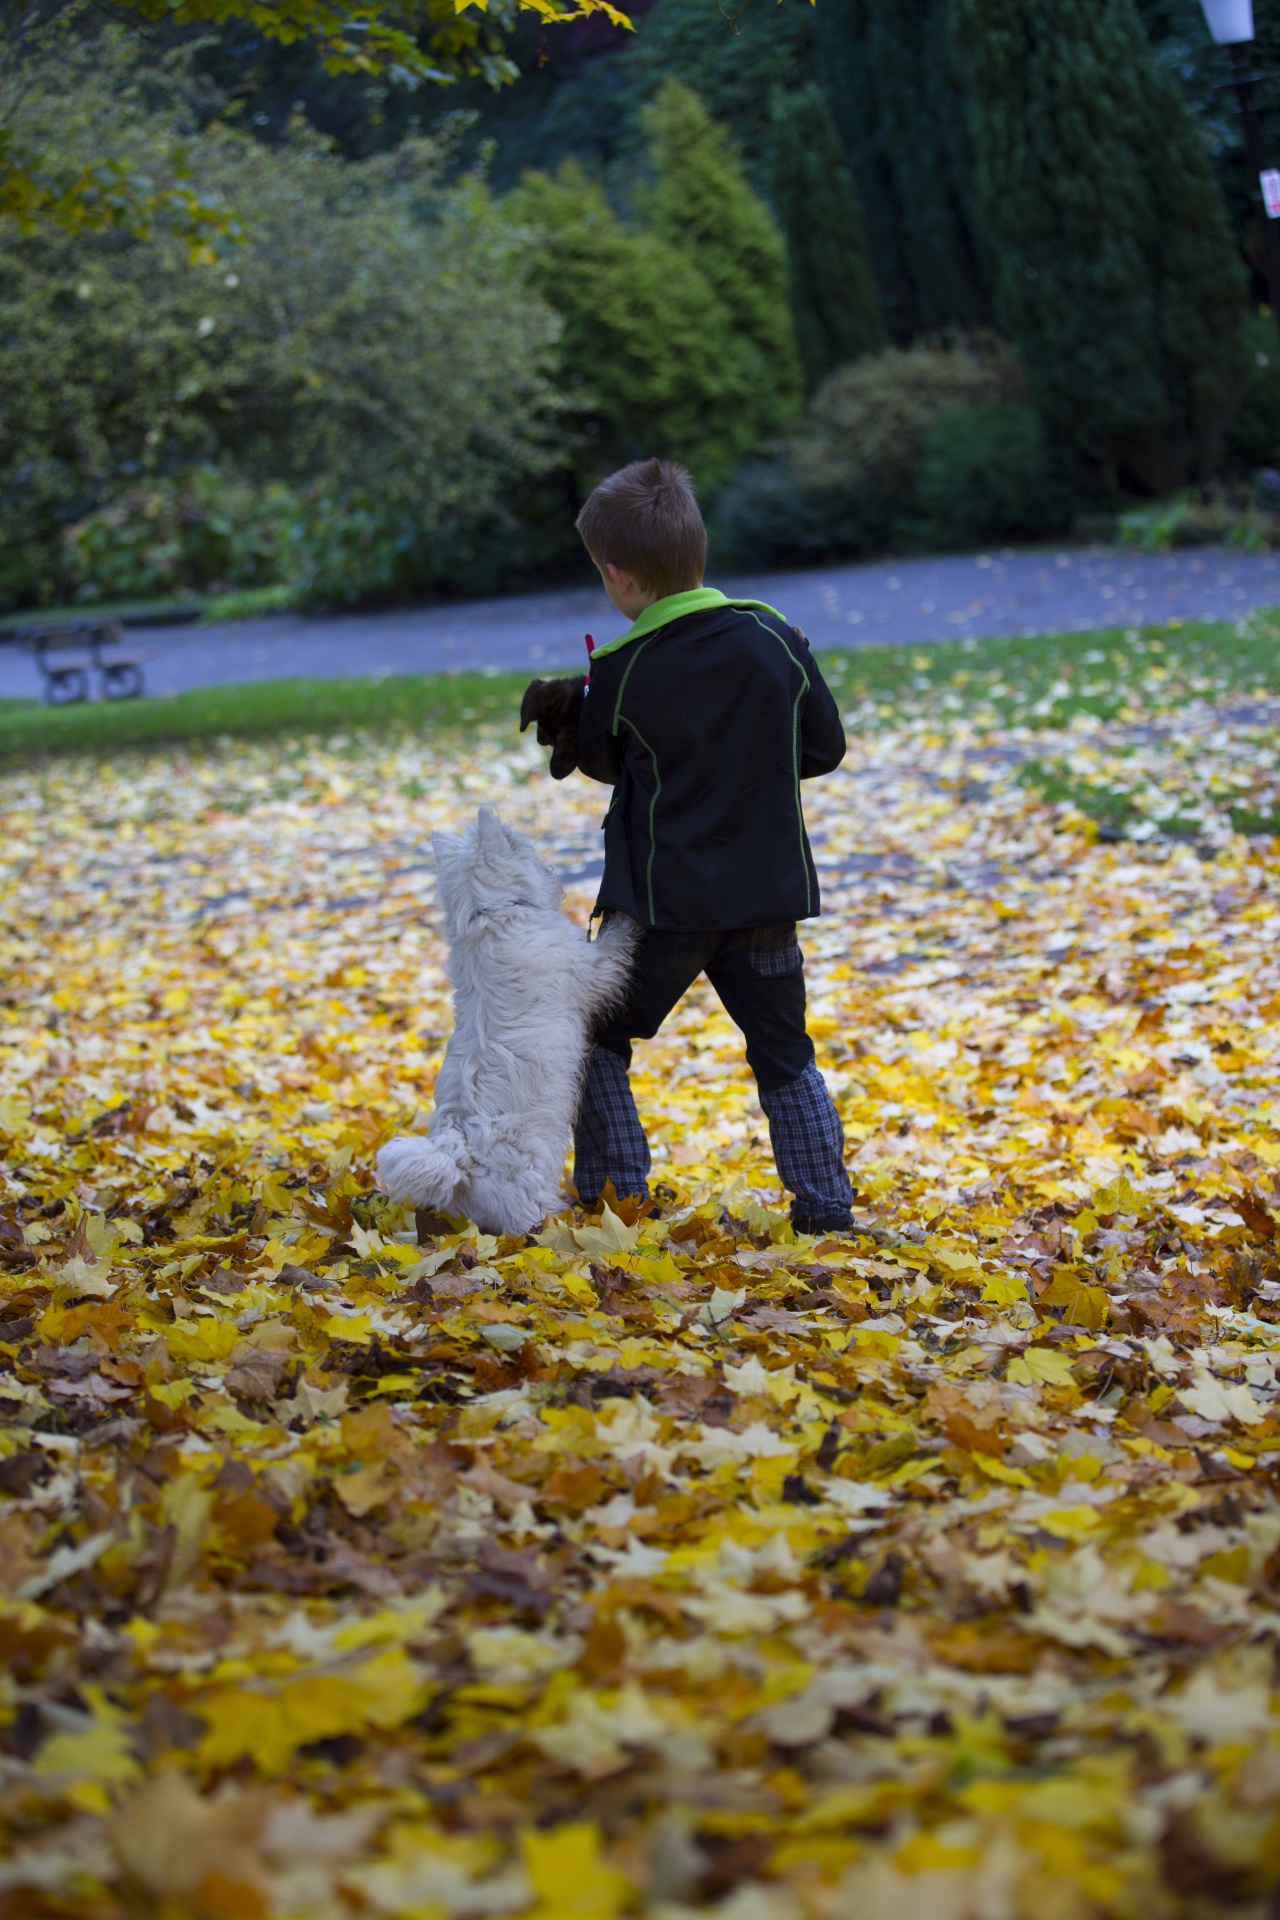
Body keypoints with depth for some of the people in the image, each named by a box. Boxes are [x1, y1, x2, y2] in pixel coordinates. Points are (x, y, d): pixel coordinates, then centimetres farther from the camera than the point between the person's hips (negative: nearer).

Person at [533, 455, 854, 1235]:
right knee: (784, 1053, 14)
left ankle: (615, 1194, 13)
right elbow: (824, 748, 4)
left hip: (662, 901, -3)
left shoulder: (620, 673, -12)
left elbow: (601, 763, 4)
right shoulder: (777, 640, -4)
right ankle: (825, 1206, 13)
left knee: (598, 1039, 14)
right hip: (768, 893, 3)